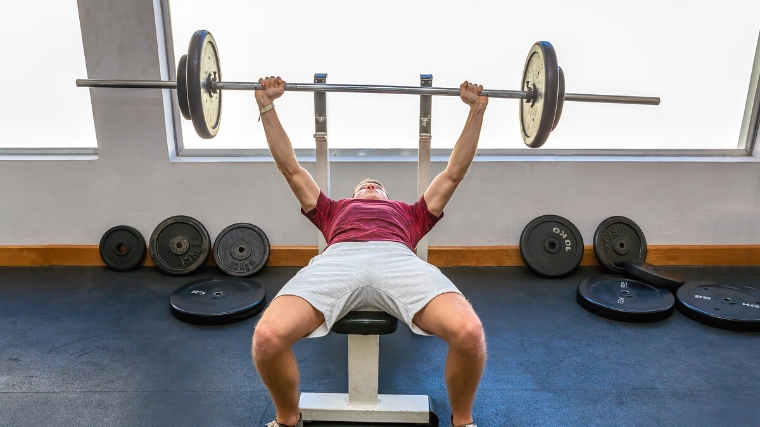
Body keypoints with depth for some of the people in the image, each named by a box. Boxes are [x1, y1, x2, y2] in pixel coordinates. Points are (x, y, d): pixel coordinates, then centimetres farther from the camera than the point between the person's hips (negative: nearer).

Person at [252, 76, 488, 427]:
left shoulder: (411, 213, 43)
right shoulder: (334, 210, 42)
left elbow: (455, 171, 42)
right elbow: (290, 168, 41)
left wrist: (477, 110, 40)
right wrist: (267, 107, 38)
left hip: (397, 259, 0)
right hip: (339, 259, 0)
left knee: (469, 333, -30)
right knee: (267, 337, -28)